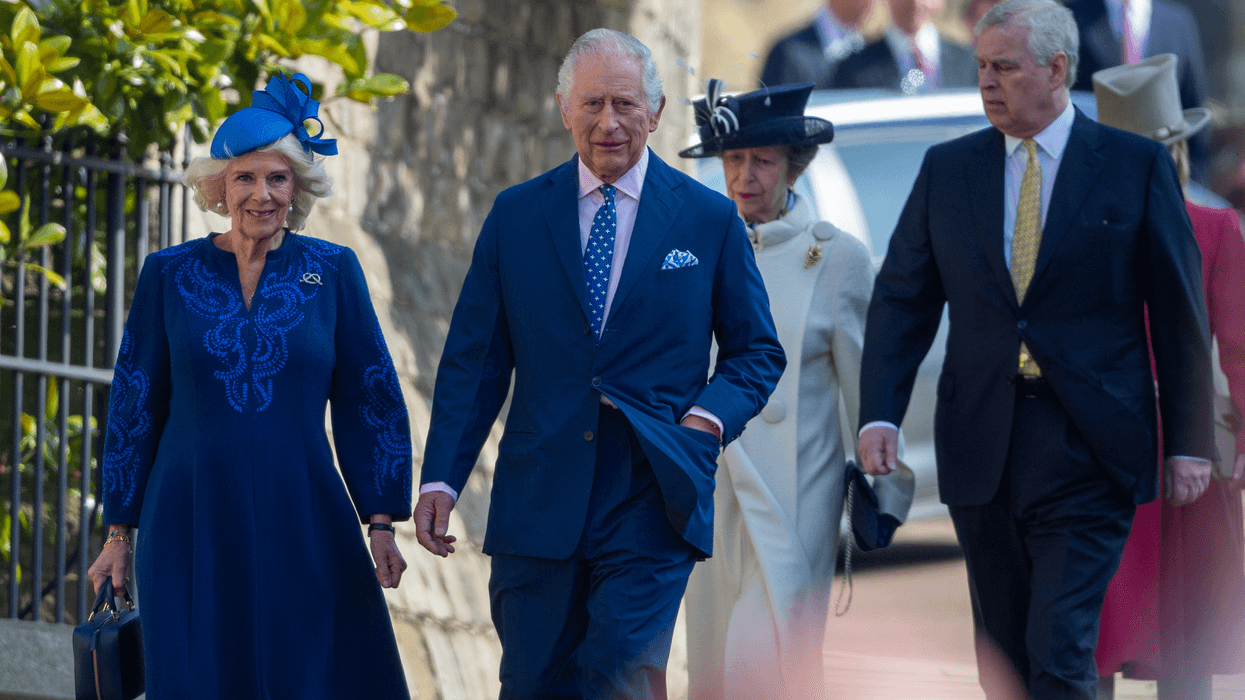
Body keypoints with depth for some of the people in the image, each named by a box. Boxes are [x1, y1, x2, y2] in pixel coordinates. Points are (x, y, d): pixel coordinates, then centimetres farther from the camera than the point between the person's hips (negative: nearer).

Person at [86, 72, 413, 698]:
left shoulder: (333, 271, 5)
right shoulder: (168, 276, 4)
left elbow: (370, 399, 7)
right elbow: (134, 407, 9)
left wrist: (381, 521, 1)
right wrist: (119, 532, 7)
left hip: (303, 526, 0)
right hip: (192, 524, 0)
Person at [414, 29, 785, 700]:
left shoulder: (711, 220, 5)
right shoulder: (516, 215, 7)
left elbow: (757, 352, 12)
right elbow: (473, 359, 8)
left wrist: (708, 418, -8)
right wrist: (441, 478, 0)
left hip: (652, 498, -2)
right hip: (539, 500, 2)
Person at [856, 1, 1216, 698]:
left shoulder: (1137, 164, 1)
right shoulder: (948, 168, 10)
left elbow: (1181, 312, 3)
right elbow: (902, 298, 10)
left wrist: (1190, 441, 0)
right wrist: (880, 413, -3)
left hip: (1089, 450, -4)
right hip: (981, 450, 4)